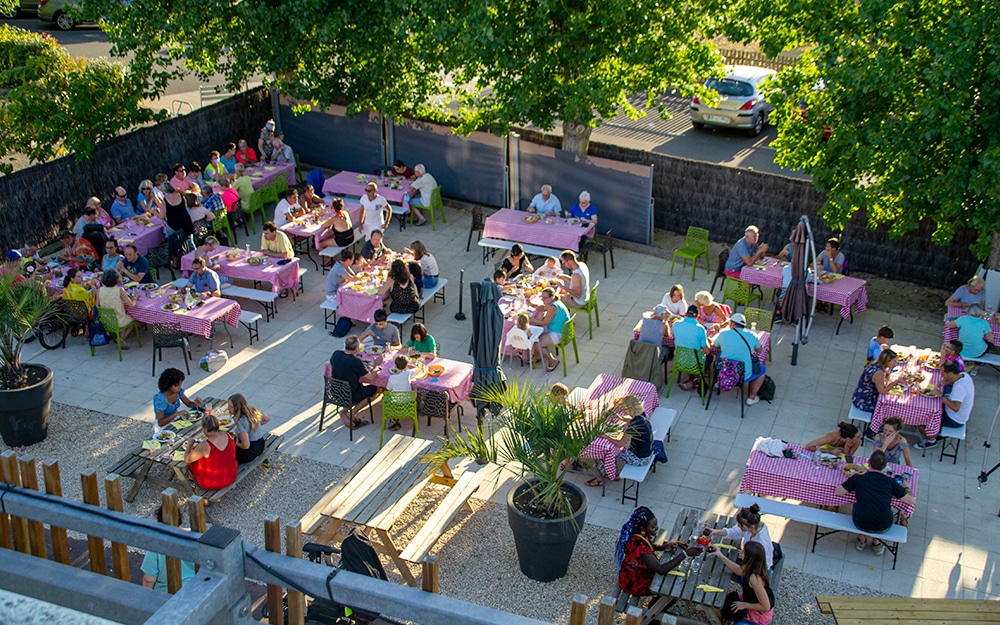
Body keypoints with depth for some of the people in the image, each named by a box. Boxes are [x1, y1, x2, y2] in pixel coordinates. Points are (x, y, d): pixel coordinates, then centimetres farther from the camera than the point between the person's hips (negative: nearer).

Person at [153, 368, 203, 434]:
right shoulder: (160, 399, -28)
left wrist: (195, 403, -19)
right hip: (163, 426, -7)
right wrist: (177, 414, -38)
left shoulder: (178, 391, -9)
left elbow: (189, 404, 4)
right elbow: (160, 423, -29)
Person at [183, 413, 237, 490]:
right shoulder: (228, 436, -13)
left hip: (210, 484, -5)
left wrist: (189, 445, 0)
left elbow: (187, 460, -16)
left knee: (191, 461, 18)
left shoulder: (204, 446, -30)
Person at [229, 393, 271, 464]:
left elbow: (246, 446, -30)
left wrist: (236, 444, -11)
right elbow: (267, 419, 12)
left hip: (251, 452, -8)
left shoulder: (241, 422, -29)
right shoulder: (253, 410, -8)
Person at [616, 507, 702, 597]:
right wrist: (685, 553, -39)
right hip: (635, 584, -8)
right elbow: (661, 570, -39)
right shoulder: (639, 546, -38)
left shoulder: (641, 534, -12)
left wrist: (663, 547, -9)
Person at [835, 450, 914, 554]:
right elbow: (912, 500, -1)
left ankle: (861, 540, 38)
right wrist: (906, 487, 20)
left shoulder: (858, 478, -10)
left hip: (861, 525, 0)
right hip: (884, 528, 0)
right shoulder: (890, 482, -8)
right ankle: (876, 543, 37)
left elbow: (837, 492, 0)